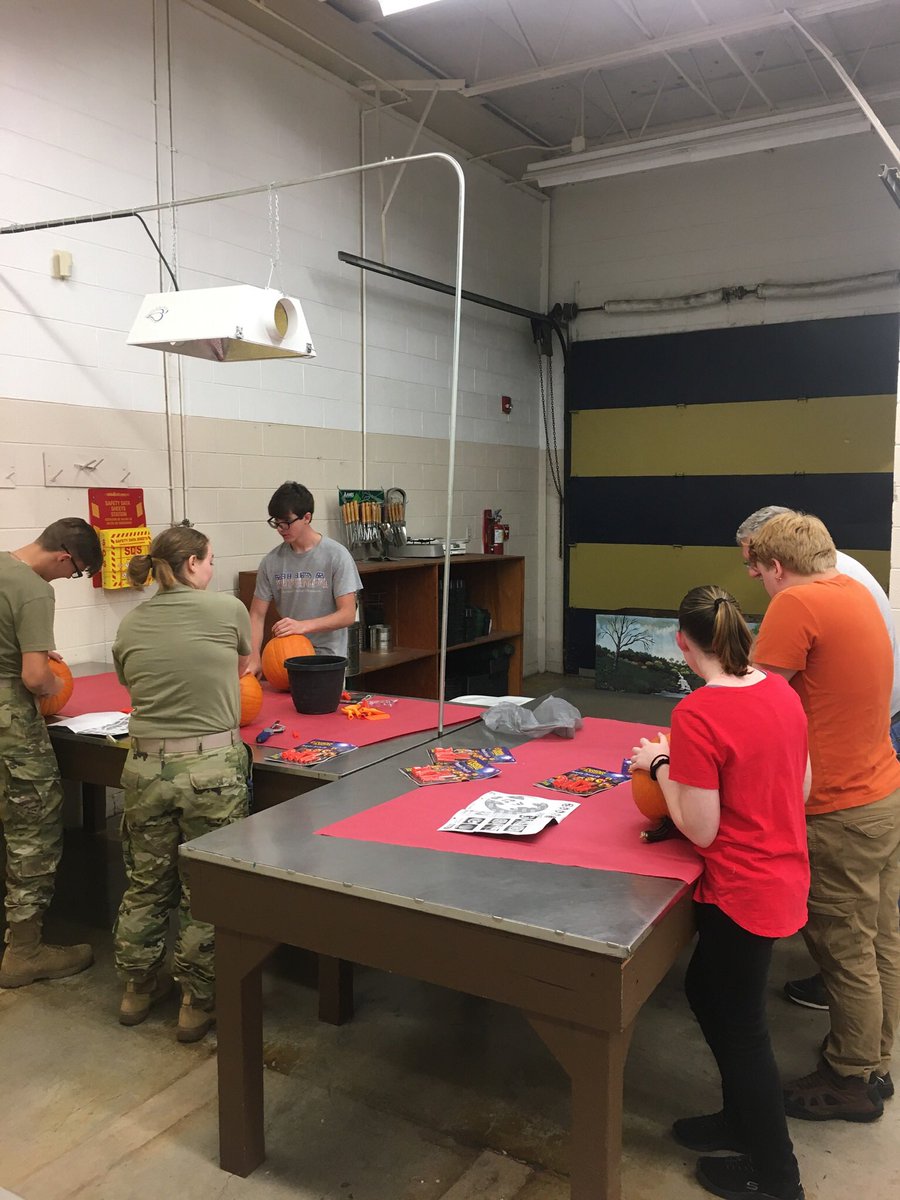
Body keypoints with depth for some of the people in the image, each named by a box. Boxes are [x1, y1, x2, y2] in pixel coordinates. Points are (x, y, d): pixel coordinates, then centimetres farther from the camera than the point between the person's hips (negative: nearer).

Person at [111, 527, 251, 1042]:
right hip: (212, 767, -4)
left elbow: (135, 686, 15)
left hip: (146, 767, 4)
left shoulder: (130, 625, 4)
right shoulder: (227, 608, -5)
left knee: (146, 884, 21)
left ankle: (139, 988, 38)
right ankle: (199, 1004, 23)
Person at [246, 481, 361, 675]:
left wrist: (303, 626, -23)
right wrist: (253, 659, -11)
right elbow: (257, 615, 4)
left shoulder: (336, 555, -8)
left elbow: (348, 614, -10)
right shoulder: (272, 561, 2)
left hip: (327, 659, -3)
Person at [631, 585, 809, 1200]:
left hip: (742, 891, -8)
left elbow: (700, 830, -21)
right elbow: (800, 788, 9)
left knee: (740, 1024, 14)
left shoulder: (697, 715, -25)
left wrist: (661, 765, -9)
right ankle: (743, 1119, 45)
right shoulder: (782, 691, -2)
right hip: (784, 877, 8)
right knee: (710, 991, 26)